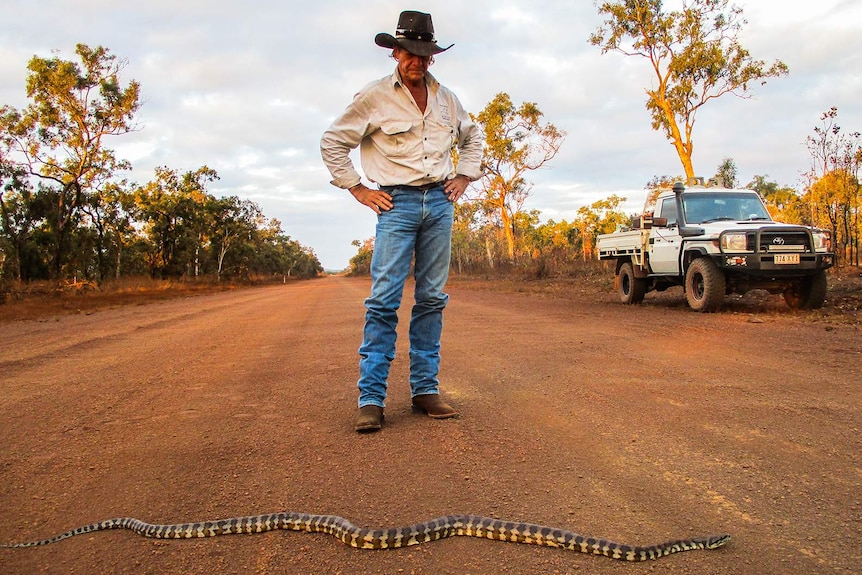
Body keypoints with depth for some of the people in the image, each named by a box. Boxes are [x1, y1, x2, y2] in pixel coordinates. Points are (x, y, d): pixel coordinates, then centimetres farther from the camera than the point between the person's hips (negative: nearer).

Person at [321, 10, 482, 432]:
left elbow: (472, 137, 30)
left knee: (432, 299, 4)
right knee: (384, 299, -11)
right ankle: (371, 398, -8)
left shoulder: (446, 99, 14)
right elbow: (332, 142, 5)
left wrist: (464, 176, 16)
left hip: (439, 203, 5)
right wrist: (358, 189, 0)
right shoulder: (374, 97, 0)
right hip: (397, 204, -4)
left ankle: (425, 390, 11)